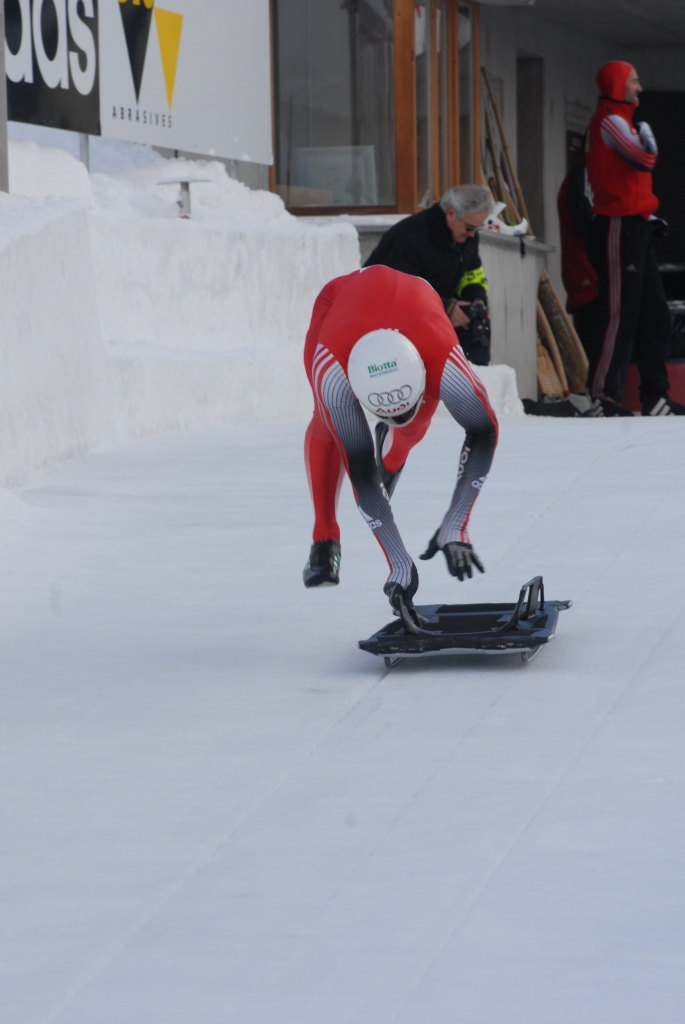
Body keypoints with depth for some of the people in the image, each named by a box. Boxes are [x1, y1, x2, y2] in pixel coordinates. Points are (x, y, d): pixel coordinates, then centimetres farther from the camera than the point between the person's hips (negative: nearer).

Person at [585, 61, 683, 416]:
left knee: (654, 316, 10)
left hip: (634, 230, 10)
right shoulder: (609, 121, -10)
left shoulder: (618, 122, 22)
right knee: (619, 318, -12)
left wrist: (647, 215, 14)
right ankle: (602, 398, -11)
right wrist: (646, 134, -2)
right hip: (618, 230, -10)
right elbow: (645, 157, -23)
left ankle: (655, 398, 13)